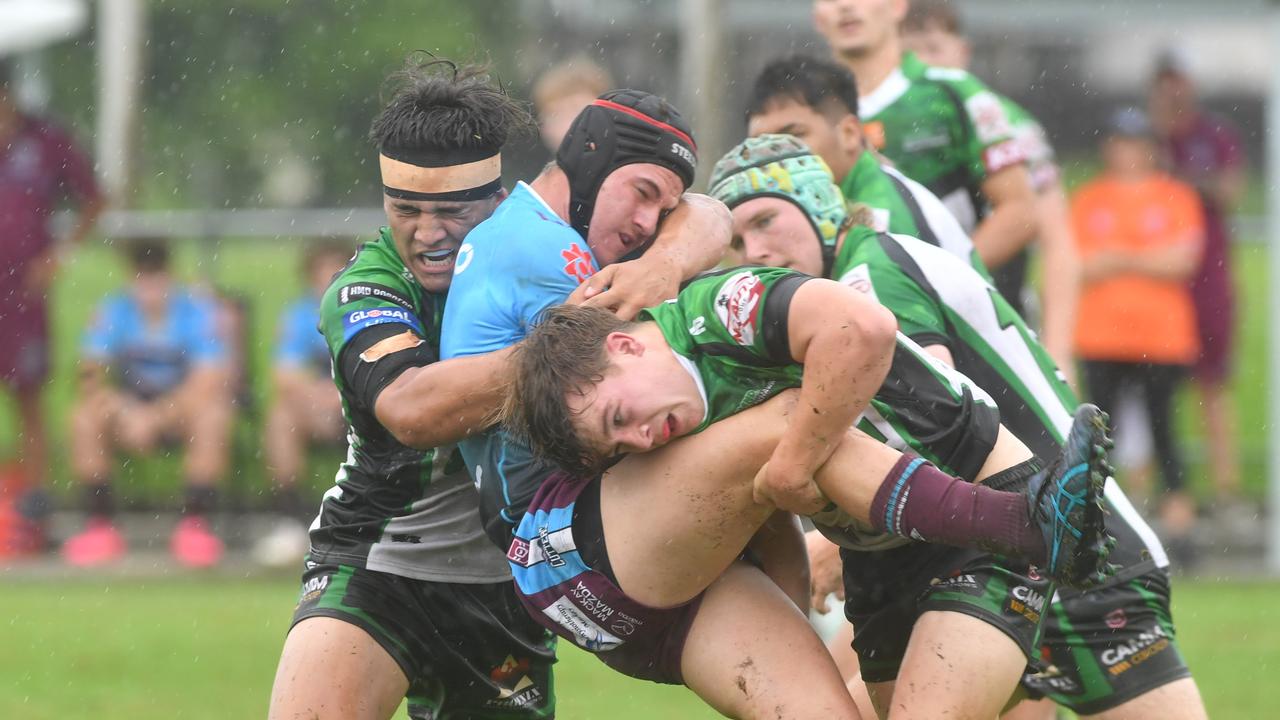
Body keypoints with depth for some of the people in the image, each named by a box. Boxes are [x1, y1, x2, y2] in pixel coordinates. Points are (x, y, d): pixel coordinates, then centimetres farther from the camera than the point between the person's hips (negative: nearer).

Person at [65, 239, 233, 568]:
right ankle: (100, 526, -21)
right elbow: (90, 374, -14)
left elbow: (208, 383, -23)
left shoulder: (197, 311, -14)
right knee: (85, 416, -27)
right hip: (129, 406, 2)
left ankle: (195, 524, -27)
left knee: (213, 415, -35)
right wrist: (123, 412, -34)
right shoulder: (114, 312, -6)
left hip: (182, 409, -2)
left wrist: (154, 417, -33)